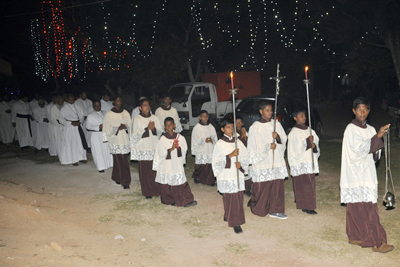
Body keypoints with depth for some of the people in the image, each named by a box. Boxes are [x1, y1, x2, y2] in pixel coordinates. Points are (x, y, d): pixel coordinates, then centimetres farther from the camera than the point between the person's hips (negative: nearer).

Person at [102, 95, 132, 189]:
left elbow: (130, 126, 8)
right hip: (115, 141, -3)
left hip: (124, 140, 3)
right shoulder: (109, 115, -2)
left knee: (123, 160, 3)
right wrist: (118, 128, -15)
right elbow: (107, 130, -2)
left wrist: (125, 127, -13)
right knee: (118, 160, -3)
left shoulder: (125, 113, 7)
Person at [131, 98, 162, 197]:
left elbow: (160, 132, 7)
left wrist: (154, 129, -13)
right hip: (143, 148, -3)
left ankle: (156, 189, 16)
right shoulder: (137, 119, -2)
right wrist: (148, 128, -15)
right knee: (145, 170, 1)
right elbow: (136, 134, -9)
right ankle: (148, 192, 12)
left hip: (154, 147, 3)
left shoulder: (154, 118, 9)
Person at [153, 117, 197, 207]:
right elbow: (161, 153, -10)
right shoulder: (162, 140, -5)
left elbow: (184, 149, 2)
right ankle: (170, 200, 24)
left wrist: (178, 148, -18)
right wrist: (171, 149, -21)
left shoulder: (180, 137, 2)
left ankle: (187, 200, 4)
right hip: (167, 165, -1)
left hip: (178, 165, 1)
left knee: (182, 184, -1)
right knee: (167, 186, 8)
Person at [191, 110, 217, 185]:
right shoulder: (197, 128, -4)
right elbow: (195, 140, -5)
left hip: (210, 150, 3)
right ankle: (196, 177, 28)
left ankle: (211, 180, 13)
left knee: (211, 165, 0)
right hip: (201, 151, -3)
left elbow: (215, 137, 10)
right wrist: (204, 140, -16)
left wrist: (212, 139, -11)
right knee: (200, 166, 2)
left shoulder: (211, 127, 7)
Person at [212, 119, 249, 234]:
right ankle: (235, 223, 4)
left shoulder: (238, 142, 7)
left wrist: (240, 163, -13)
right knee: (229, 198, -3)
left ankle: (228, 216, 27)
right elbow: (217, 161, -11)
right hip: (226, 176, -4)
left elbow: (246, 157, 8)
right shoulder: (220, 144, -5)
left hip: (238, 175, 4)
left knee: (238, 198, 6)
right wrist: (230, 155, -20)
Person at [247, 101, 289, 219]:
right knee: (262, 187, 2)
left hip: (277, 160, 5)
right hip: (263, 162, -4)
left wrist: (278, 136, -10)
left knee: (277, 185, 3)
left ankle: (275, 210, 11)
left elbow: (284, 139, 9)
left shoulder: (276, 124, 9)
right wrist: (269, 146, -10)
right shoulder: (256, 127, -6)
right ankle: (258, 208, 22)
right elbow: (256, 146, -8)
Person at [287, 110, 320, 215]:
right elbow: (296, 148, -15)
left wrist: (313, 145, -10)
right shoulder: (294, 132, -8)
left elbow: (316, 141, 12)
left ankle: (308, 205, 17)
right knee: (303, 184, -6)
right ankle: (306, 206, -1)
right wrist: (308, 141, -13)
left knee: (310, 183, 8)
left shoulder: (310, 130, 12)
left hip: (310, 161, 7)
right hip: (300, 163, -6)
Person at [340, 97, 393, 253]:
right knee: (364, 208, -6)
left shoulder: (370, 129, 12)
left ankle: (354, 237, 21)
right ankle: (376, 242, -3)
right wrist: (377, 136, -26)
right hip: (355, 174, -7)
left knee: (357, 208, 12)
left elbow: (374, 154, 14)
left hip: (367, 173, 7)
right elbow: (359, 148, -21)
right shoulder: (351, 129, -9)